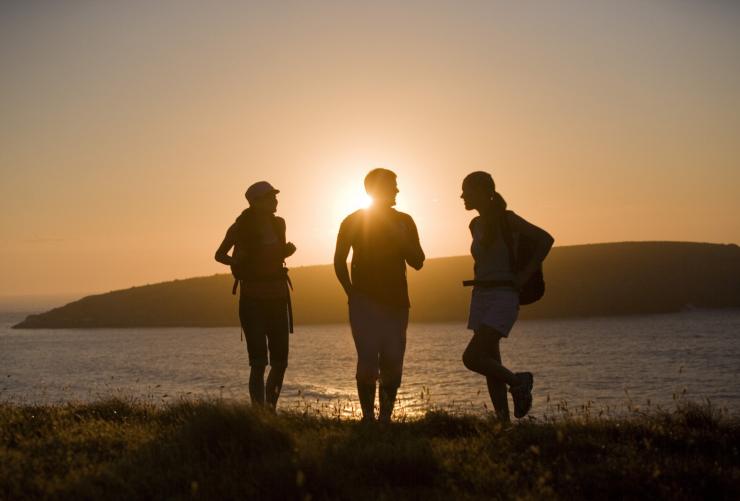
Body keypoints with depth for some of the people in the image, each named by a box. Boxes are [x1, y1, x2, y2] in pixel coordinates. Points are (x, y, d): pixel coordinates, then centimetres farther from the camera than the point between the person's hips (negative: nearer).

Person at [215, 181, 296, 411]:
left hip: (277, 296, 5)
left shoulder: (278, 224, 8)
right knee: (259, 362, -11)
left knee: (280, 361, 6)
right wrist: (237, 262, -16)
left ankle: (270, 411, 20)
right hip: (253, 298, -5)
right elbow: (219, 255, 4)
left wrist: (287, 250, 1)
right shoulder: (242, 227, -6)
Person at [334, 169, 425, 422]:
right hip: (364, 303, -3)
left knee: (392, 363, -3)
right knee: (368, 361, -12)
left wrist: (402, 238, -10)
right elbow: (339, 261, 10)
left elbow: (417, 262, 5)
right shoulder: (352, 222, 3)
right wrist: (352, 293, 0)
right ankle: (368, 416, -2)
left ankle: (385, 417, 9)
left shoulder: (404, 222, 9)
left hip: (396, 303, 3)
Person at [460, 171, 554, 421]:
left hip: (503, 298, -8)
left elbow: (545, 239, -13)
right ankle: (504, 422, 9)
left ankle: (518, 381, 3)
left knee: (471, 358, -18)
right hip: (480, 297, 8)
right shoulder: (476, 225, 13)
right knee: (492, 367, 5)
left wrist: (525, 275, -13)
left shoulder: (506, 218, -9)